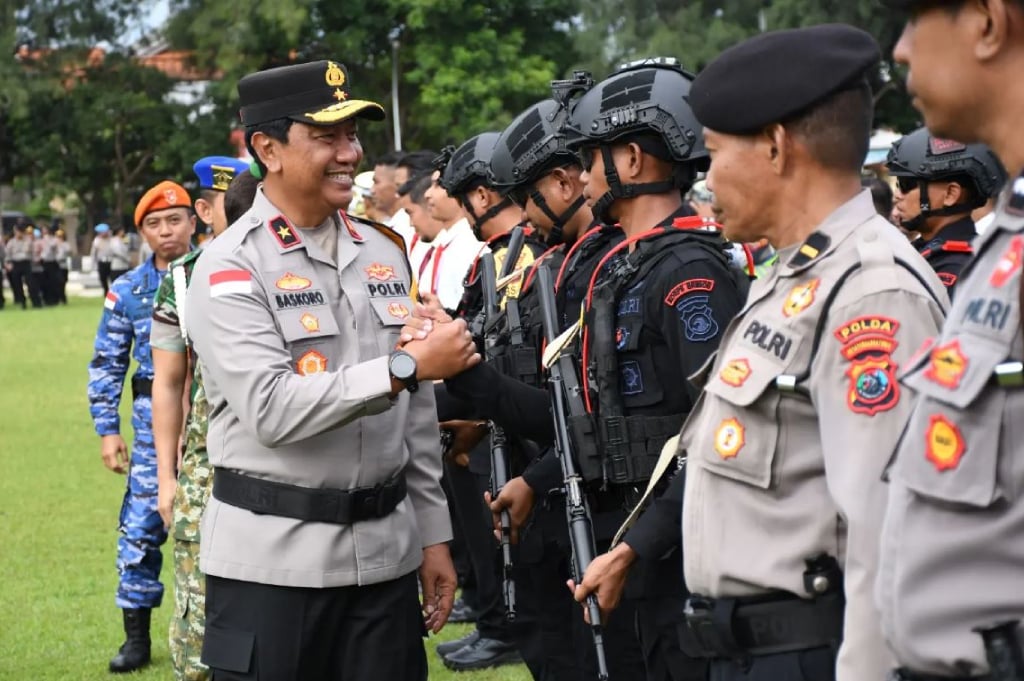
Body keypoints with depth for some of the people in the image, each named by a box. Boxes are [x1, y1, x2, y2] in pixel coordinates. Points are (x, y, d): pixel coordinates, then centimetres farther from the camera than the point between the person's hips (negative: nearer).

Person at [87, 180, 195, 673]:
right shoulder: (128, 291, 5)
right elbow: (106, 365, 8)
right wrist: (107, 430, 2)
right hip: (154, 420, 2)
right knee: (140, 525, 3)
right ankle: (136, 637, 15)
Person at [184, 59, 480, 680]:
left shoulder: (384, 252, 11)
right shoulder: (229, 269, -8)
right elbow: (272, 412, -20)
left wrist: (434, 534, 13)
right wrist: (406, 365, -21)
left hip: (385, 552, 5)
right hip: (271, 560, -5)